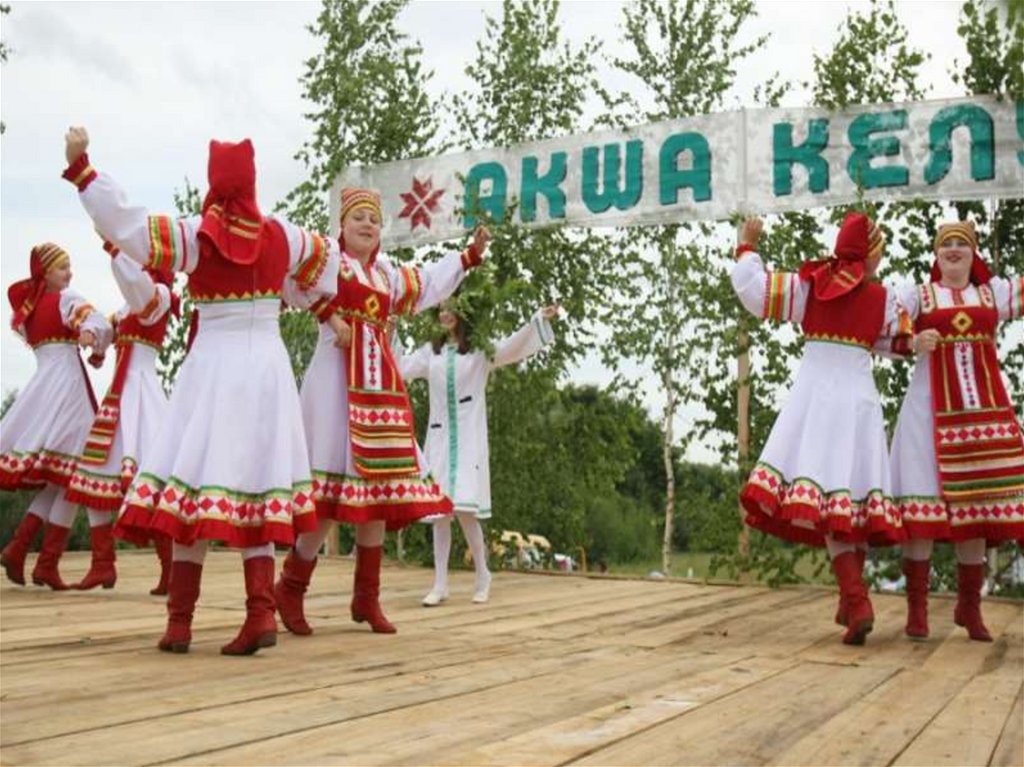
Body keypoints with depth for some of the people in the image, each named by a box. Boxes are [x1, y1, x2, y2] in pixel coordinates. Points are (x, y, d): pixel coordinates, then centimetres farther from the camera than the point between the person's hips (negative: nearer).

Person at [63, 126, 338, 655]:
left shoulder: (195, 235, -5)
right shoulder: (280, 235, 6)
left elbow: (121, 221, -9)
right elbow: (327, 268, 23)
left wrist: (79, 166, -1)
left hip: (213, 364, -3)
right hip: (267, 365, 3)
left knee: (195, 480, -1)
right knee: (255, 480, 3)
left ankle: (180, 621, 0)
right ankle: (262, 612, -7)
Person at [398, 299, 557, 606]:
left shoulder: (482, 349, 2)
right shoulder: (430, 351, 13)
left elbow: (513, 346, -13)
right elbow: (400, 368, 14)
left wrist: (539, 320, -26)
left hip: (469, 438, -4)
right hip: (439, 437, 4)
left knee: (465, 509, -11)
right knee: (439, 510, -1)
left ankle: (482, 575, 8)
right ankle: (440, 584, 3)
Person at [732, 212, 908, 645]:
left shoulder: (807, 284, 2)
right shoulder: (882, 298, 4)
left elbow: (753, 290, 1)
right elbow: (900, 341, 14)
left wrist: (747, 247, 15)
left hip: (815, 394, -1)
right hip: (858, 398, 2)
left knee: (823, 495, -8)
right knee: (855, 490, 8)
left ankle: (857, 601, -22)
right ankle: (850, 600, 13)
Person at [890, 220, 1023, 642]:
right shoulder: (917, 296, 9)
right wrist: (914, 343, -15)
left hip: (983, 408, 3)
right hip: (931, 407, -3)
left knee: (978, 503, 4)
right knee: (924, 503, -7)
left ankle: (969, 607, 15)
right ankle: (917, 609, -2)